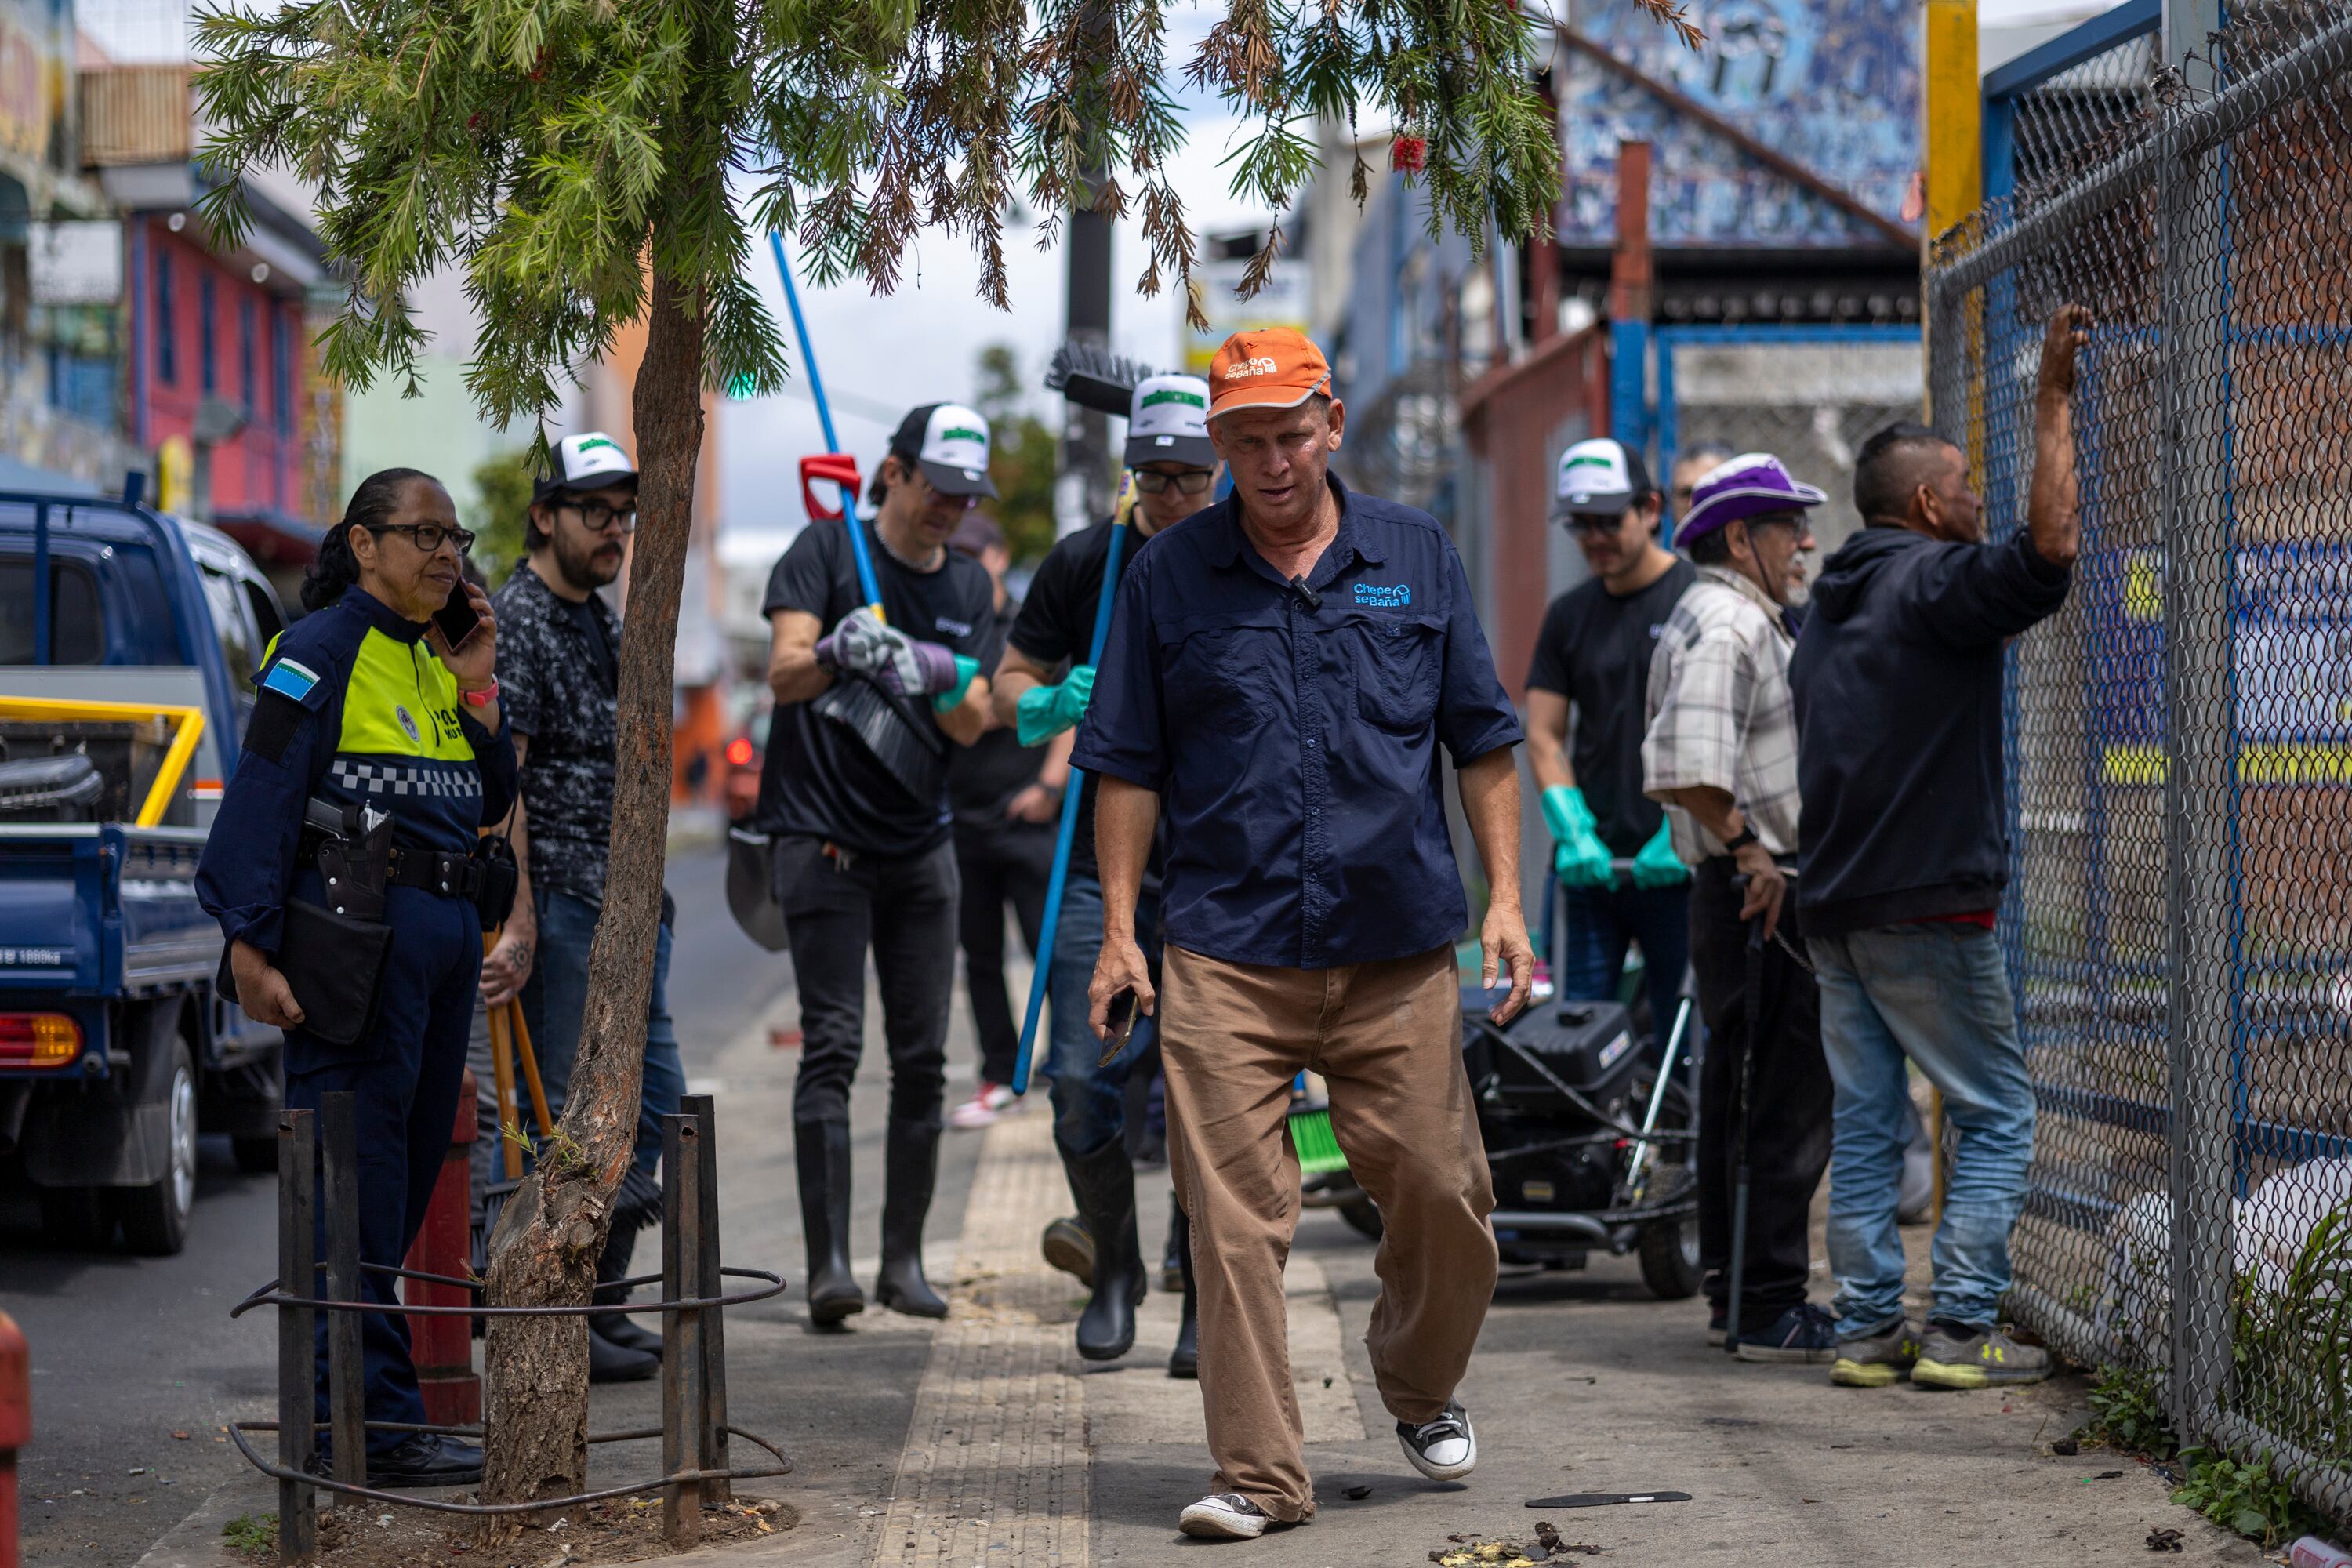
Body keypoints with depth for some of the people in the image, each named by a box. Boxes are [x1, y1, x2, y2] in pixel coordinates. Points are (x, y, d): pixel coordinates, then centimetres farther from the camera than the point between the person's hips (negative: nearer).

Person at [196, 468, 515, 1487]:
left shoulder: (435, 661, 19)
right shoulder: (321, 652, -6)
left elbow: (488, 805, 18)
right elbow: (260, 802, -11)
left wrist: (476, 688, 6)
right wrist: (251, 949, -18)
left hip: (445, 933, 9)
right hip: (358, 933, -9)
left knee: (413, 1168, 10)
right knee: (358, 1181, -8)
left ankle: (340, 1395, 18)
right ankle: (371, 1422, -8)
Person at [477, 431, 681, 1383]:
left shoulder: (604, 623, 17)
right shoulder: (514, 622, -10)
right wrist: (518, 921, -22)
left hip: (627, 900, 9)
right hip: (559, 899, -9)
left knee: (652, 1097, 9)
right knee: (569, 1116, -5)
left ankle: (602, 1309, 18)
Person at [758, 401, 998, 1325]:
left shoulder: (969, 587, 12)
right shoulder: (828, 549, -2)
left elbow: (972, 727, 3)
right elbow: (782, 677, -14)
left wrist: (935, 676, -19)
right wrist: (839, 650, -35)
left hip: (920, 844, 5)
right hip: (822, 834, -5)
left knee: (922, 1056, 3)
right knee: (833, 1046, -11)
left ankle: (904, 1257, 9)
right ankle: (828, 1263, -15)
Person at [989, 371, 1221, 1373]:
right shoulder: (1083, 565, 4)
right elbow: (1009, 687, 10)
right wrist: (1050, 706, -12)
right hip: (1106, 860, 1)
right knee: (1081, 1079, -5)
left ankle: (1208, 1304, 9)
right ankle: (1115, 1267, 18)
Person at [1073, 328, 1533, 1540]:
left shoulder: (1416, 558, 8)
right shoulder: (1169, 575, 5)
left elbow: (1482, 743, 12)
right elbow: (1128, 767, 7)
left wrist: (1505, 898, 5)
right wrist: (1119, 928, 1)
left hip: (1399, 946, 1)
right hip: (1225, 953, -1)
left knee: (1440, 1195, 6)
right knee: (1234, 1221, -5)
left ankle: (1423, 1392, 33)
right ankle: (1259, 1473, 2)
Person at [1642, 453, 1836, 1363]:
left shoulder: (1739, 621, 20)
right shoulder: (1730, 626, -15)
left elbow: (1690, 763, 27)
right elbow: (1683, 768, -27)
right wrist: (1748, 846, -19)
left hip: (1743, 890, 11)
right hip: (1767, 898, -11)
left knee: (1737, 1098, 15)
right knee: (1787, 1105, -8)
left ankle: (1732, 1293, 22)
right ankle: (1770, 1307, -6)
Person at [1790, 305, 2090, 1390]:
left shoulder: (1829, 611, 18)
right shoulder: (1934, 586, -10)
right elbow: (2049, 549, -27)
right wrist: (2053, 402, -21)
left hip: (1832, 907, 8)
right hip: (1927, 904, -8)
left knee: (1864, 1120, 9)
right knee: (1995, 1113, 0)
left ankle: (1868, 1328, 8)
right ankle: (1961, 1331, -4)